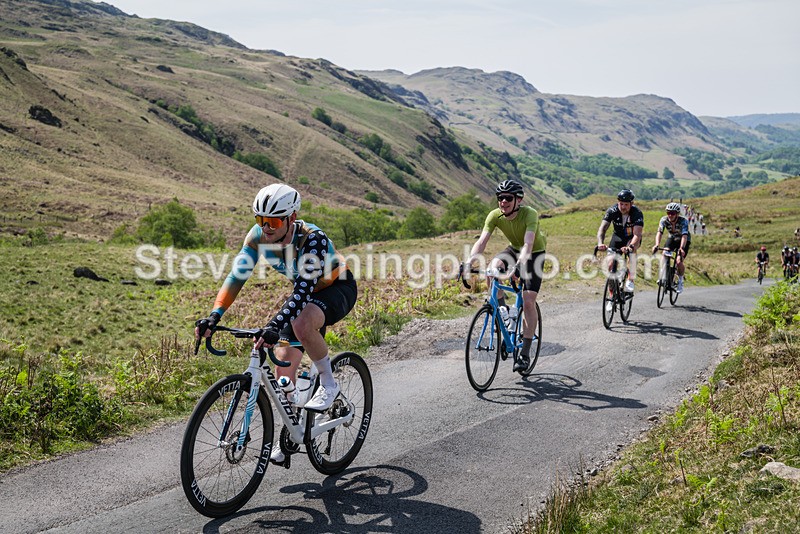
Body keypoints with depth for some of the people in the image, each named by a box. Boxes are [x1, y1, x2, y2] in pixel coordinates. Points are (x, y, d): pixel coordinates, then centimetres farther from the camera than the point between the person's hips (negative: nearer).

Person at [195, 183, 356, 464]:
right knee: (284, 359, -5)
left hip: (338, 289, -6)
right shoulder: (259, 236, -18)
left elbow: (304, 289, -44)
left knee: (302, 325, -38)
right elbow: (237, 275, -19)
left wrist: (274, 325, -56)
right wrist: (214, 316, -32)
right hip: (305, 294, 6)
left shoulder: (313, 239, -35)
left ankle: (328, 384, -12)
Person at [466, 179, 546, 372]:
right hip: (513, 249, 4)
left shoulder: (529, 214, -32)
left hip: (534, 253, -4)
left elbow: (528, 244, -43)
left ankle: (525, 352, -6)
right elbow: (482, 241, -28)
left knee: (528, 302, -15)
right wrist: (468, 262, -45)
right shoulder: (495, 215, -20)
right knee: (492, 268, -29)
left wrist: (518, 265, -60)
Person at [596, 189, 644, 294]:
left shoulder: (637, 213, -30)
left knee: (631, 249, -36)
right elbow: (602, 228, -33)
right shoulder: (612, 211, -24)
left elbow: (637, 234, -41)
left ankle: (630, 280, -23)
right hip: (618, 236, 2)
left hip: (632, 238, -2)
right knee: (611, 264, -11)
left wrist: (630, 247, -61)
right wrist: (600, 243, -53)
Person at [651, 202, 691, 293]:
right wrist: (657, 244, -52)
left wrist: (681, 248, -61)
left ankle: (680, 280, 6)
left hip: (684, 241, -3)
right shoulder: (664, 220, -23)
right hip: (672, 239, 3)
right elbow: (659, 232, -33)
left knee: (679, 262, -21)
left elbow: (684, 236, -43)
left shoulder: (683, 221, -31)